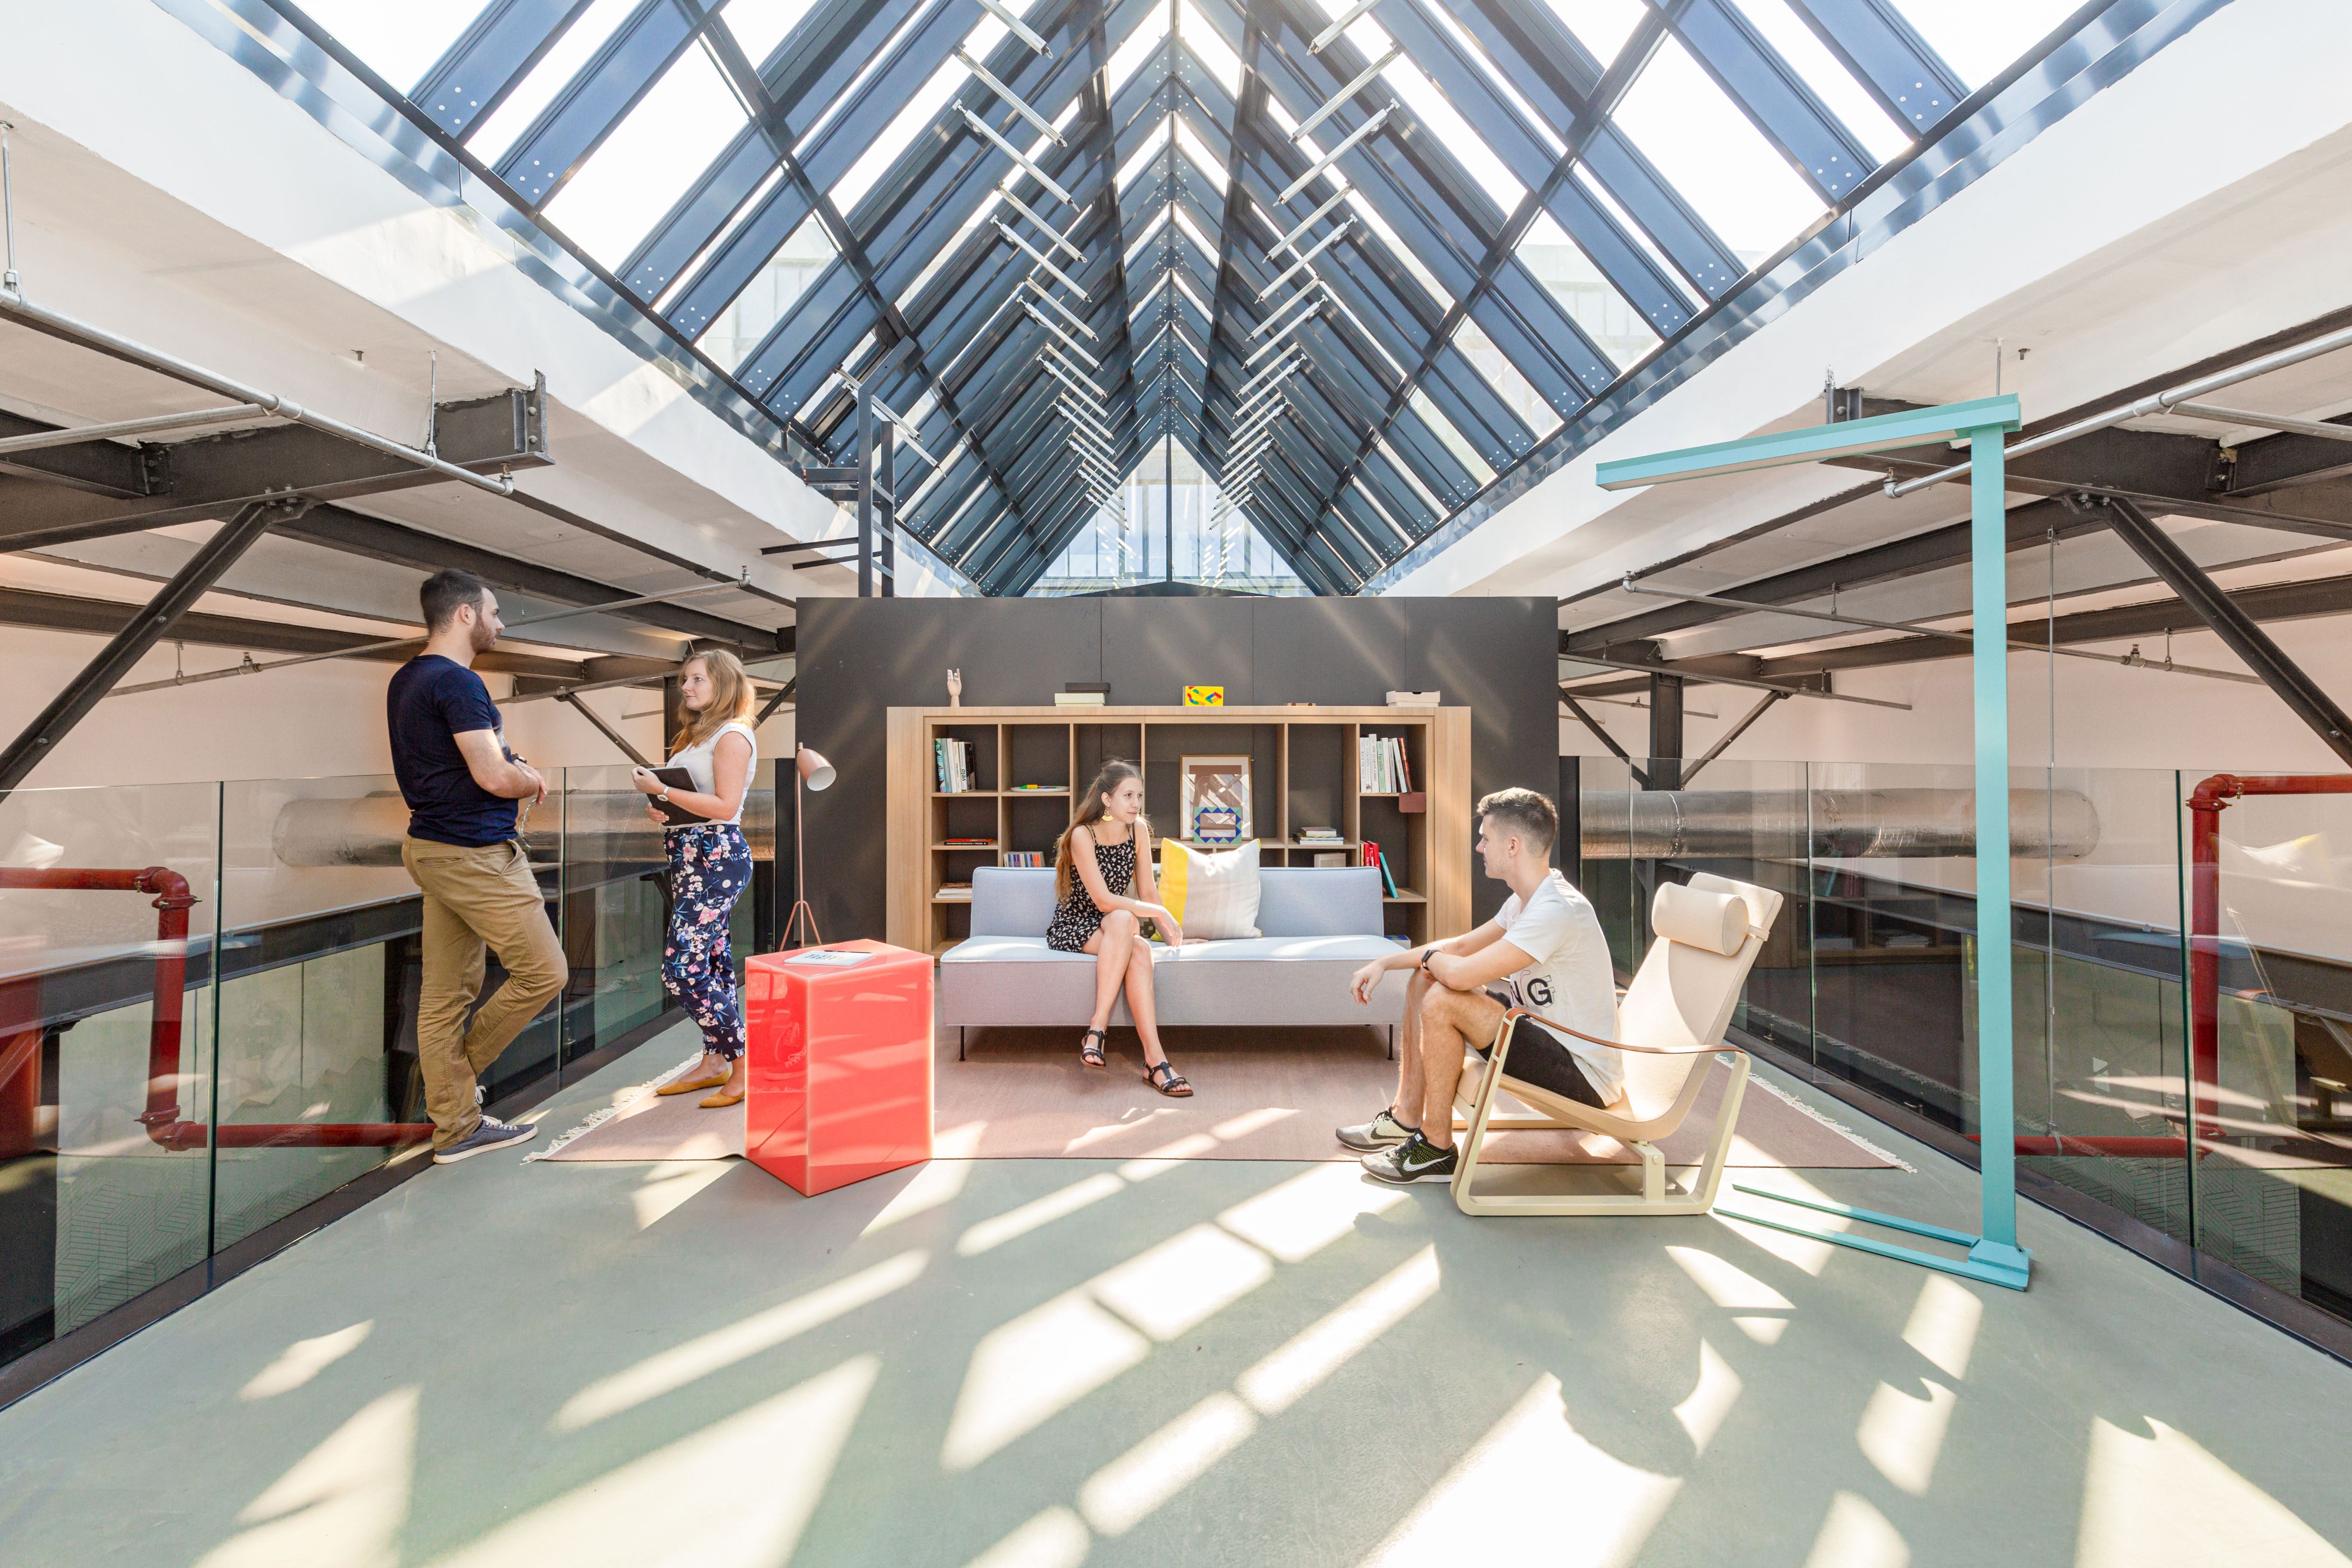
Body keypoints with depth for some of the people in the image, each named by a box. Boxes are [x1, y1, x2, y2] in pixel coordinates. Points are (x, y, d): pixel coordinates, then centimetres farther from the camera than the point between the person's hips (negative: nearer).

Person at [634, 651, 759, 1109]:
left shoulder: (733, 736, -10)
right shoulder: (695, 735, 19)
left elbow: (725, 806, -19)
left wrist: (662, 790, -18)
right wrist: (657, 809, 2)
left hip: (717, 858, -9)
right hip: (688, 856, 9)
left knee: (682, 970, -12)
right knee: (711, 963, 12)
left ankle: (744, 1068, -4)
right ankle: (714, 1062, 21)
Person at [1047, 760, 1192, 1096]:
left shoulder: (1139, 829, 0)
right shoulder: (1083, 835, -17)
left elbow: (1148, 891, 5)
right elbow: (1103, 900, -22)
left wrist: (1172, 937, -3)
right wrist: (1161, 913, -18)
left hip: (1113, 929, 5)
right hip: (1071, 928, -4)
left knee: (1139, 949, -32)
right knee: (1124, 921, -36)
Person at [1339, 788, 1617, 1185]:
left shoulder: (1556, 911, -27)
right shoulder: (1525, 900, 6)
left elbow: (1461, 974, -32)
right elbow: (1462, 945, 16)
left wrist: (1431, 957, -8)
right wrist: (1384, 963, 7)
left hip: (1581, 1074, -10)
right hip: (1547, 1038, 10)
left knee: (1442, 1000, -25)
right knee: (1423, 982, 7)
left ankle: (1436, 1150, -8)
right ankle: (1406, 1118, 14)